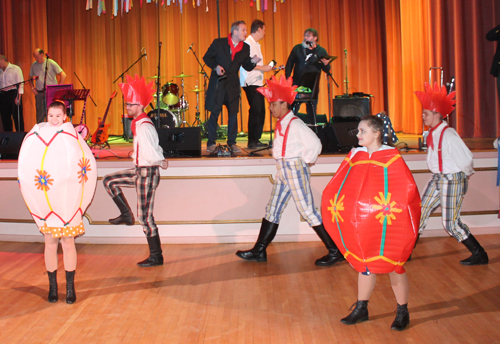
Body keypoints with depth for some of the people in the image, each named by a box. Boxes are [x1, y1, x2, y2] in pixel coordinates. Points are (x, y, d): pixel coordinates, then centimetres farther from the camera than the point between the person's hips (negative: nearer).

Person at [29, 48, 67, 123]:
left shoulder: (51, 63, -4)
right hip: (39, 93, 4)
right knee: (40, 114, 4)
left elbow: (63, 75, -6)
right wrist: (32, 87, 11)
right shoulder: (34, 65, 9)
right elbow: (31, 77, 26)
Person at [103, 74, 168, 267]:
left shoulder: (144, 126, -21)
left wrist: (160, 163, -12)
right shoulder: (140, 124, 10)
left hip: (148, 173, -10)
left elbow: (151, 153, -29)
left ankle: (156, 257, 8)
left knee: (145, 217, -2)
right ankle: (126, 214, 21)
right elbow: (155, 149, 20)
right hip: (140, 171, 10)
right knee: (109, 180, 15)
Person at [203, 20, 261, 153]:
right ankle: (211, 143, 11)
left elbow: (247, 67, 8)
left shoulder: (245, 48, 5)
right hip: (217, 83, -3)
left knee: (233, 113, 2)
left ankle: (232, 143, 13)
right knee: (214, 113, 0)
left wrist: (252, 62, -13)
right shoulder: (218, 43, -4)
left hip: (233, 85, 3)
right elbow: (207, 57, 2)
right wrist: (215, 66, -14)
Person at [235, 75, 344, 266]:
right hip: (283, 172, 9)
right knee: (272, 210, 12)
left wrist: (307, 161, -11)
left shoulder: (294, 124, -17)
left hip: (296, 170, -9)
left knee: (307, 211, -6)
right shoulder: (282, 124, 11)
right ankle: (259, 251, 20)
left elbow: (315, 144, -23)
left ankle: (335, 252, 2)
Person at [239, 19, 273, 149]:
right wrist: (262, 68, -17)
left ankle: (256, 139, 16)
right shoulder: (248, 43, -10)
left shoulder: (256, 44, 22)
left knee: (261, 111, 9)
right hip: (250, 83, -10)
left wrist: (266, 67, 19)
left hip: (258, 82, 10)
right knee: (255, 110, -13)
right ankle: (252, 142, -9)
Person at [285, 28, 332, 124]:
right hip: (297, 84, 0)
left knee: (311, 112, 3)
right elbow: (289, 65, 10)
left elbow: (327, 70, 8)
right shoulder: (297, 48, 8)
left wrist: (326, 64, -16)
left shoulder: (321, 51, 6)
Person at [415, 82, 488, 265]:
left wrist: (466, 174, -6)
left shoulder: (448, 135, -23)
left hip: (453, 180, -9)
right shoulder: (432, 133, 4)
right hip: (437, 179, 9)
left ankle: (480, 255, 12)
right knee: (420, 214, 10)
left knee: (451, 223, -4)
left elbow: (465, 158, -23)